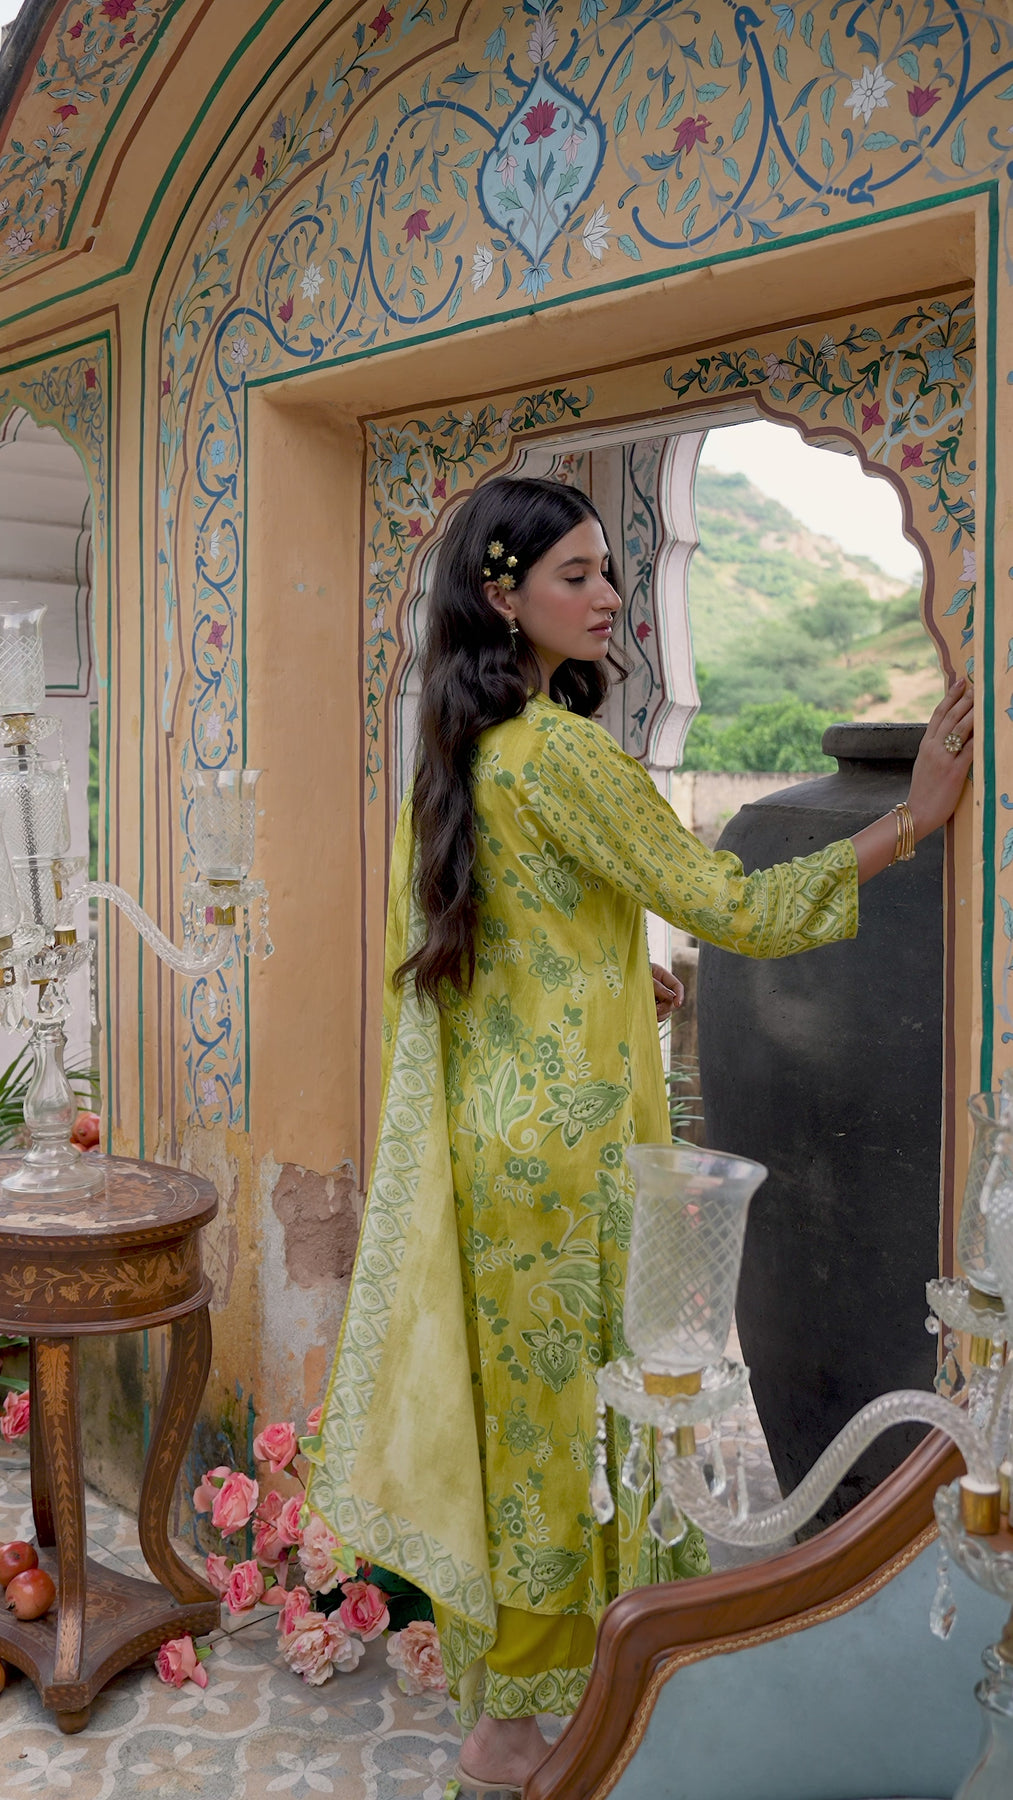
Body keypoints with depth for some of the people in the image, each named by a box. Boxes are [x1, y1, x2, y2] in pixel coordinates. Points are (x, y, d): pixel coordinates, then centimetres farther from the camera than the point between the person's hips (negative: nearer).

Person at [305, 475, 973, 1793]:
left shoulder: (453, 755, 8)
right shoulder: (561, 753, -19)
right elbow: (734, 910, -20)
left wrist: (618, 979, 20)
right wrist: (914, 818, -16)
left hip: (479, 1130, 9)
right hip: (566, 1140, -9)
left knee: (503, 1390, 19)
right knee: (573, 1404, 6)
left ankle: (488, 1666, 37)